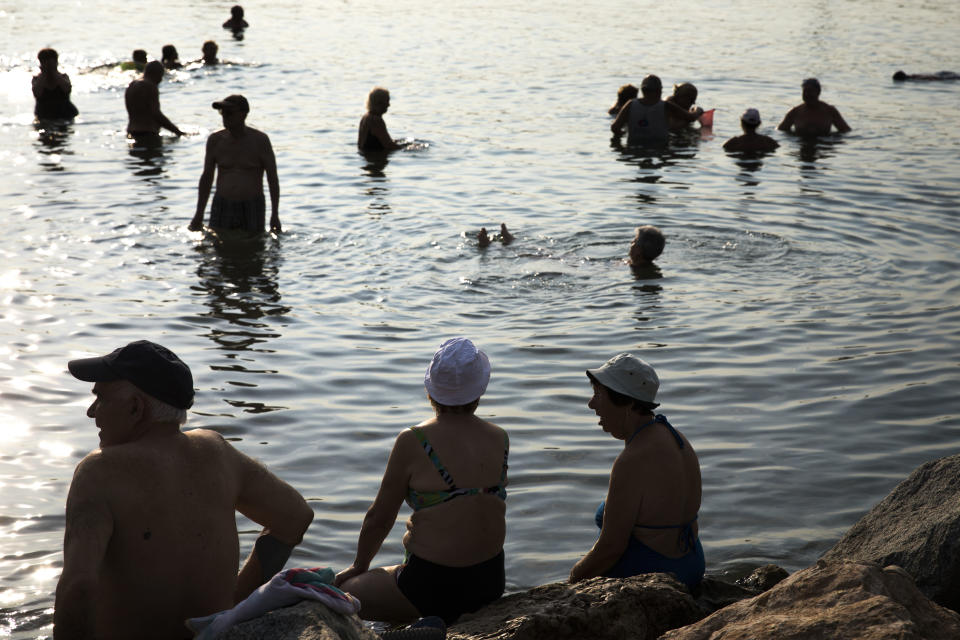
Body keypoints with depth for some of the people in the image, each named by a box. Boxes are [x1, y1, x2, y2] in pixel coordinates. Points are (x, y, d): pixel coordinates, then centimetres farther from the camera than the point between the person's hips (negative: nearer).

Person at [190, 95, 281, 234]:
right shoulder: (215, 140, 3)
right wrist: (199, 214, 9)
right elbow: (207, 177, 11)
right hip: (222, 207, 2)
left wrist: (275, 215, -10)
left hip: (252, 209, -2)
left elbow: (273, 178, -4)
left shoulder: (259, 140, -6)